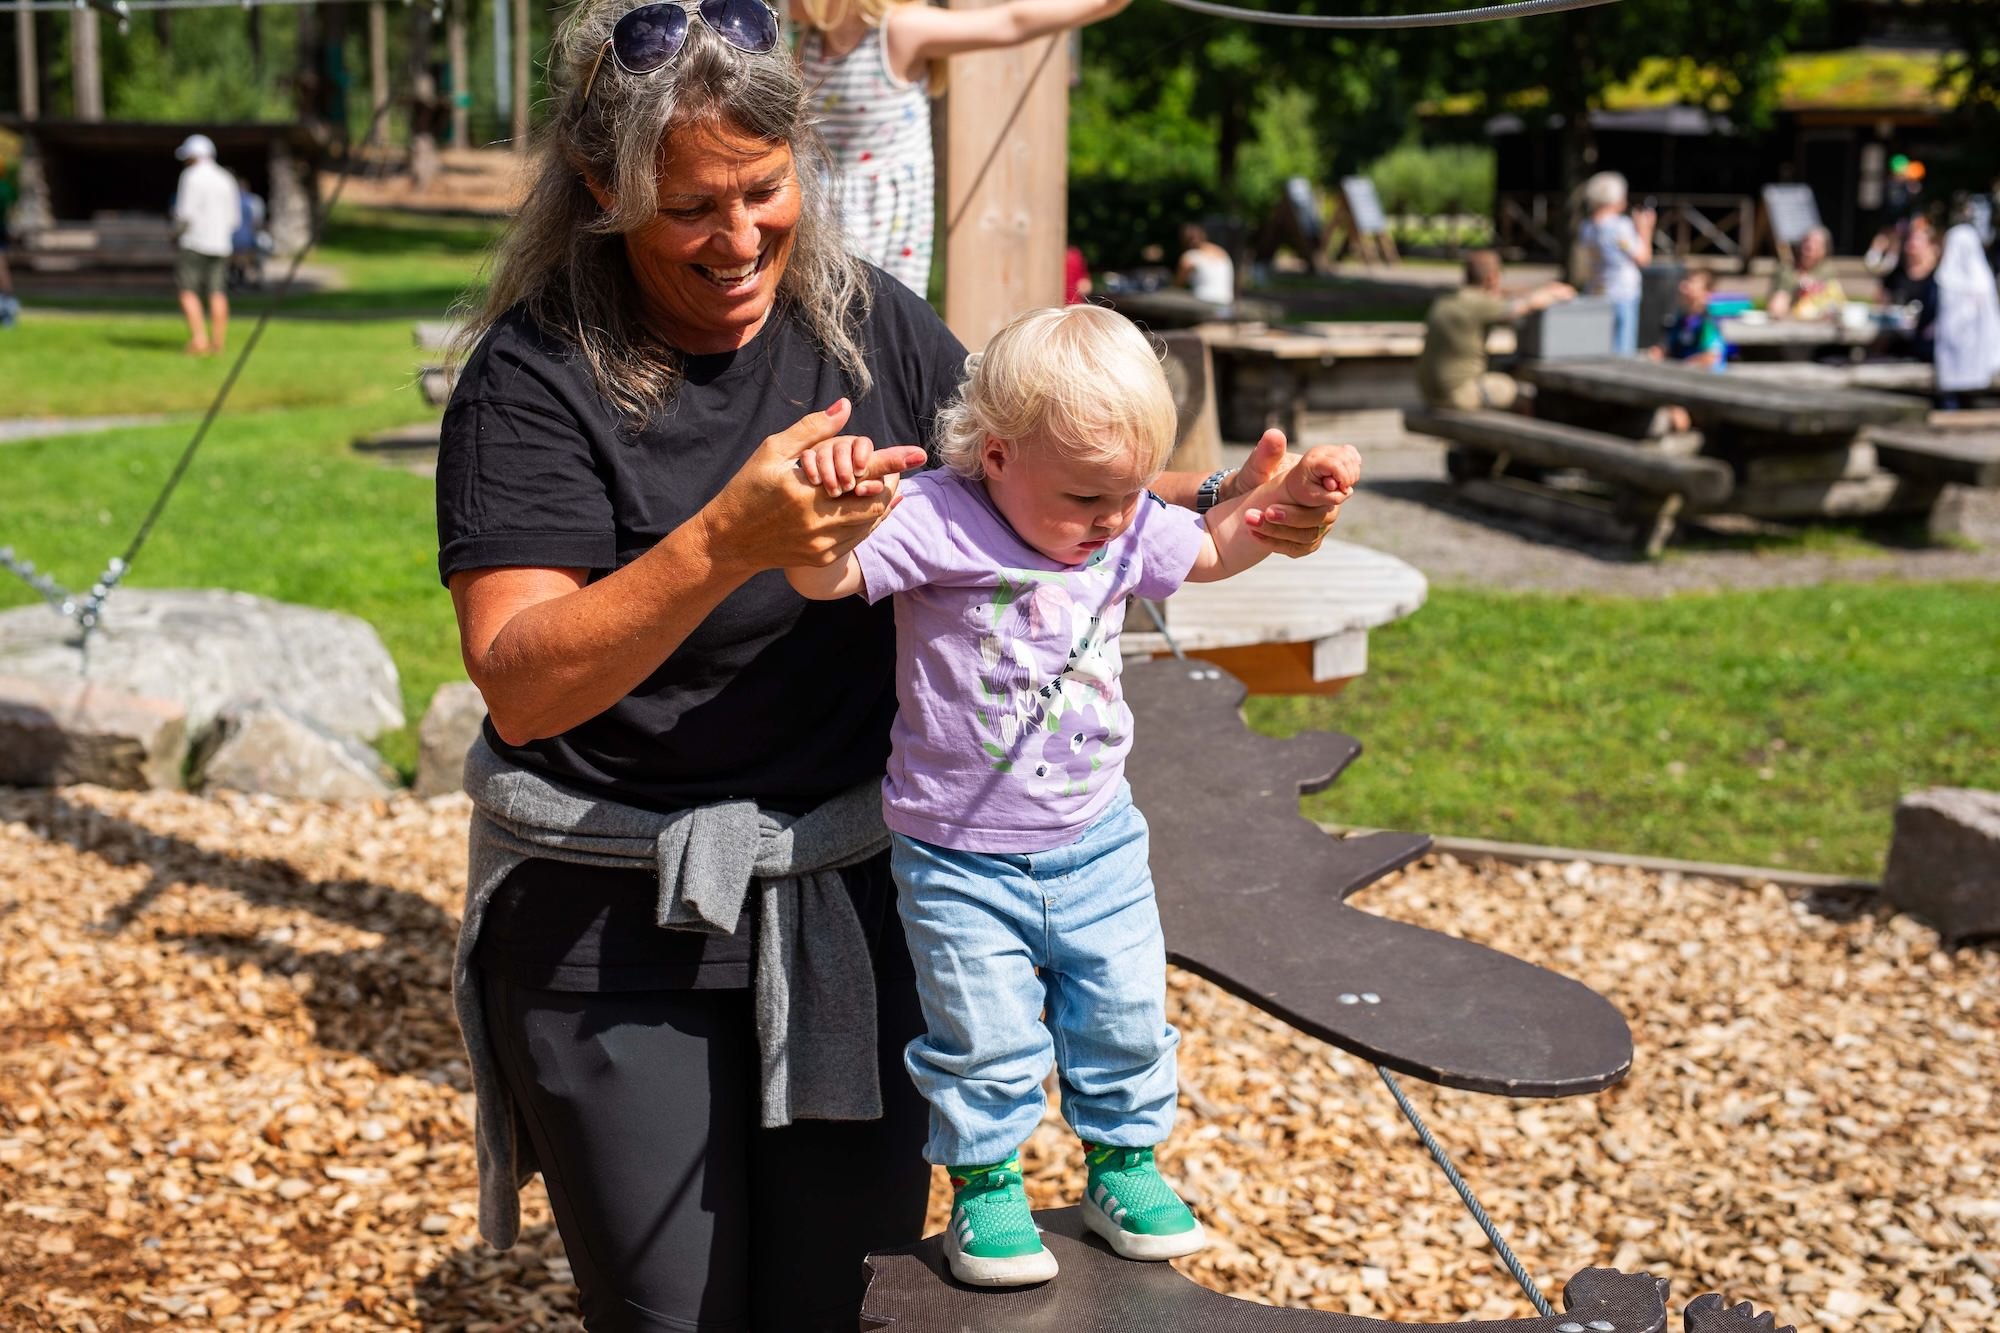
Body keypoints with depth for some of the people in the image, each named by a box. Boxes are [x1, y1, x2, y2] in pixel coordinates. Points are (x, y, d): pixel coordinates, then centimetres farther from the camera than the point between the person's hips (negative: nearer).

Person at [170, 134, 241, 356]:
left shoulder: (192, 176, -7)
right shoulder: (226, 179, 11)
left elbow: (186, 212, -15)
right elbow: (234, 216, 14)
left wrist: (177, 229, 1)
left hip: (194, 241, -6)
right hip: (221, 244, 6)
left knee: (188, 291, -5)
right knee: (217, 294, 5)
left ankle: (199, 338, -17)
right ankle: (218, 342, 4)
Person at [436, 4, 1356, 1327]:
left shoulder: (866, 317, 1)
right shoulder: (537, 375, -14)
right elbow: (518, 687, -23)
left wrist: (1229, 512, -3)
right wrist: (727, 541, -37)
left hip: (850, 889, 4)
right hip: (617, 919, -3)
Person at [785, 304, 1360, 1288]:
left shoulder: (1128, 530, -2)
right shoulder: (936, 523, -19)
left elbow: (1212, 550, 17)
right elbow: (825, 576, -28)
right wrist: (829, 498, -48)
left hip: (1096, 844, 5)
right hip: (960, 860, -5)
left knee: (1126, 1015, 14)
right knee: (986, 1038, 2)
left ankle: (1123, 1164, 35)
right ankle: (985, 1188, 25)